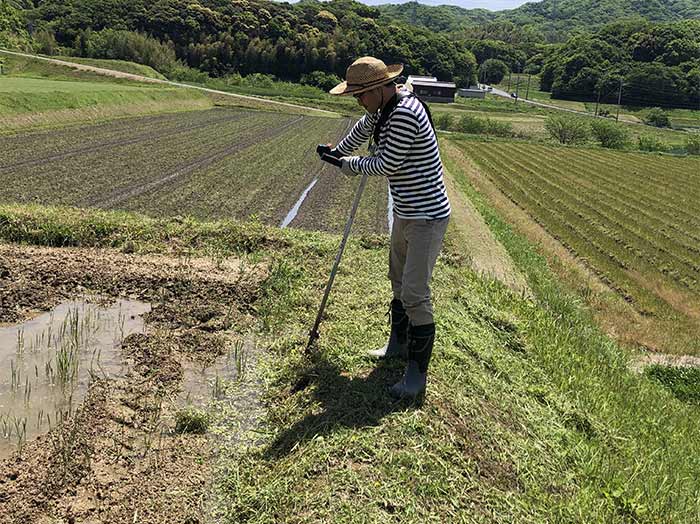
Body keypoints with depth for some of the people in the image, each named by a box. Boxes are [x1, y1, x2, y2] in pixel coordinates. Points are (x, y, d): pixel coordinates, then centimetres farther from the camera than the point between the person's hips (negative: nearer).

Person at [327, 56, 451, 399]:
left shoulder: (404, 114, -26)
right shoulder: (383, 108, 6)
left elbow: (386, 165, -21)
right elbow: (364, 128, 28)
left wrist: (349, 164, -3)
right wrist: (338, 152, 40)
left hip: (427, 218, -10)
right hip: (405, 214, 10)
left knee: (415, 294, -10)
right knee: (399, 282, 22)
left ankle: (417, 374, 1)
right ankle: (399, 344, 41)